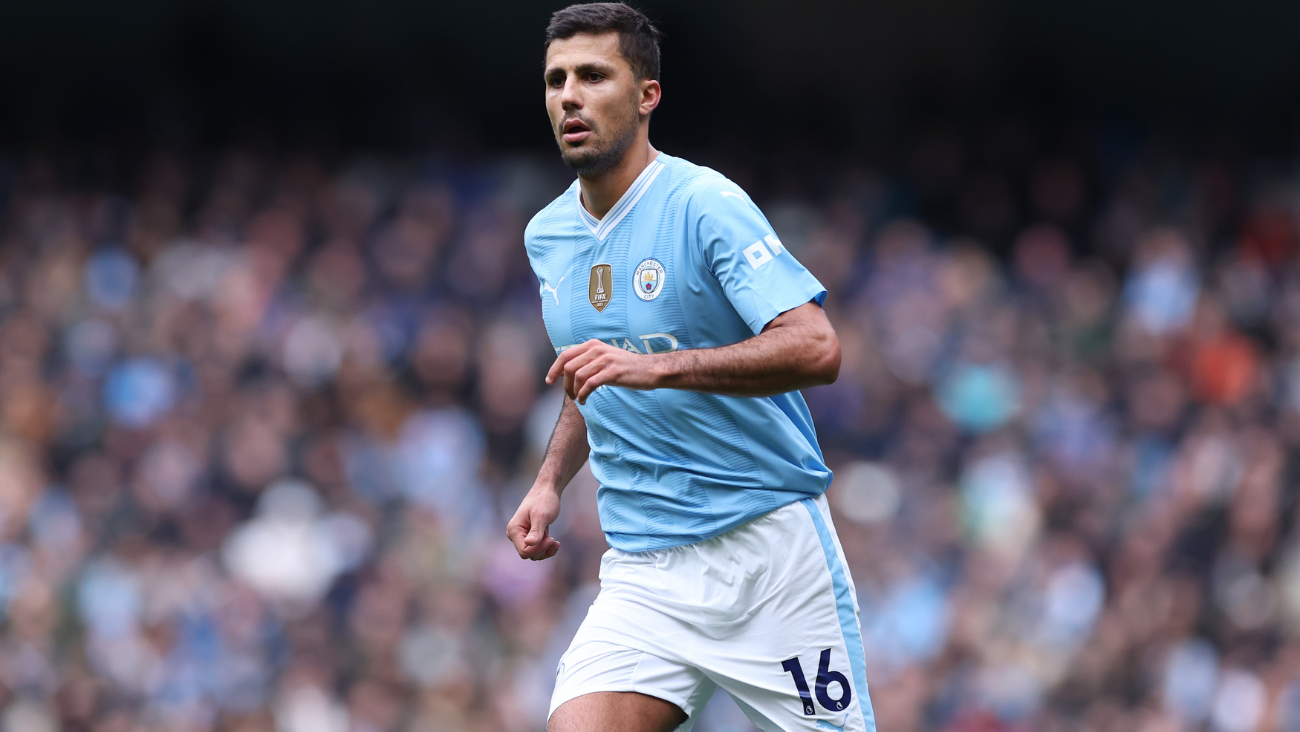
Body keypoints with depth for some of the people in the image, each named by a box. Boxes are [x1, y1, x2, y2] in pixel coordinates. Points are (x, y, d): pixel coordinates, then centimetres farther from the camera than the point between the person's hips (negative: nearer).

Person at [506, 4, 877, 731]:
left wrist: (652, 367, -31)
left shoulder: (707, 205, -11)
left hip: (772, 552, -5)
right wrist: (551, 482, 12)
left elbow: (816, 349, -24)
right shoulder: (547, 236, 10)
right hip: (644, 572, 5)